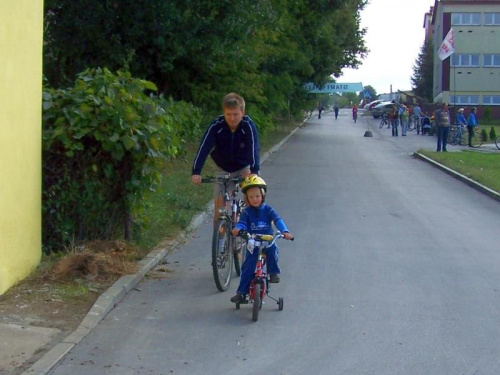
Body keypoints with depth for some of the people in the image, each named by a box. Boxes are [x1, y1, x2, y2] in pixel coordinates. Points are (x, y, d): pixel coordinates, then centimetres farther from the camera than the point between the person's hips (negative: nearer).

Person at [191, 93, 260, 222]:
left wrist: (254, 171, -52)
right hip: (223, 170, 1)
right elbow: (204, 147, -30)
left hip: (244, 168, -1)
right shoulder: (216, 125, -24)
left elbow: (253, 147, -36)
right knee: (219, 205, -3)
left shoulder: (248, 125, -25)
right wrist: (196, 172, -42)